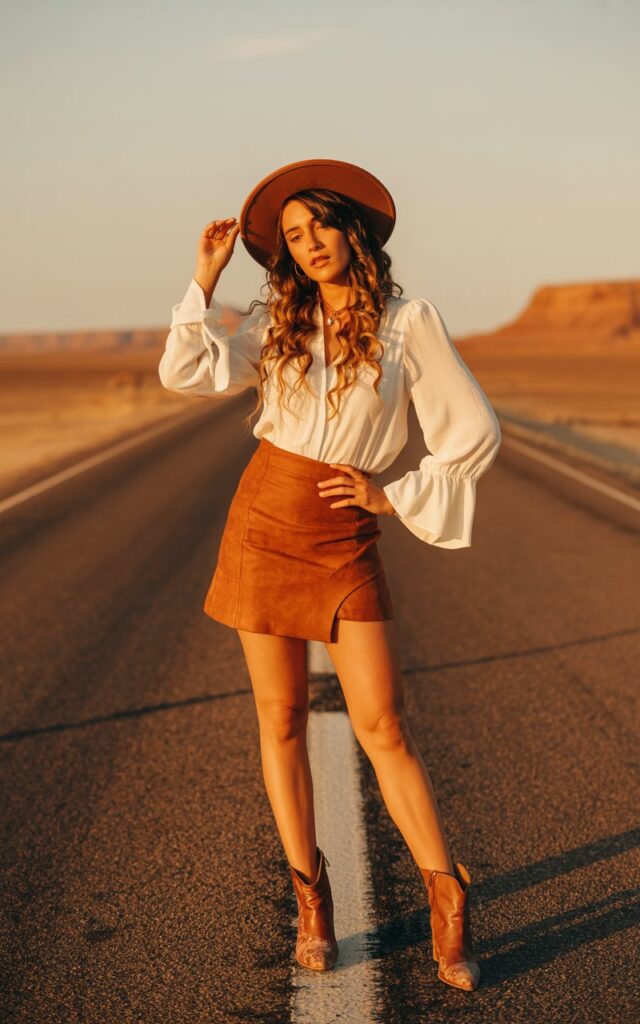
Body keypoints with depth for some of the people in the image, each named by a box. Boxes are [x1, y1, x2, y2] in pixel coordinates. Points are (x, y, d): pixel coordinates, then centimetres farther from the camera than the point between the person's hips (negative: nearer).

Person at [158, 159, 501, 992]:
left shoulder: (409, 321, -4)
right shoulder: (277, 321, 5)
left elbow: (476, 436, -2)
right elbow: (187, 373, -10)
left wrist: (395, 497, -4)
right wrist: (207, 276, -5)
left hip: (346, 541, -3)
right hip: (263, 520, 3)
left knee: (383, 726, -7)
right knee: (281, 719, 6)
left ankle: (449, 903, 4)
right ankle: (311, 902, 17)